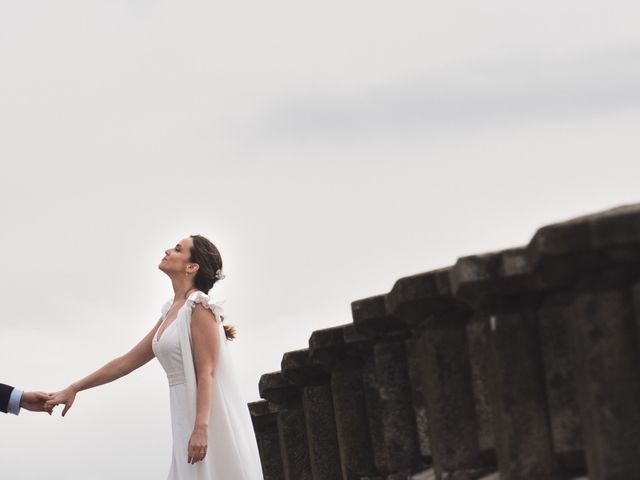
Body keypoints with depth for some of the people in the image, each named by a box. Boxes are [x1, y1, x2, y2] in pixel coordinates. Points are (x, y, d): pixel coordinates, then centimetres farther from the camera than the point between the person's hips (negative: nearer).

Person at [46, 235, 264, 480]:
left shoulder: (199, 306, -8)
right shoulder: (171, 312, 16)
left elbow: (206, 373, -16)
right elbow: (127, 361, 20)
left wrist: (201, 428, -24)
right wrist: (73, 389, 20)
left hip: (211, 418, -8)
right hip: (188, 417, 8)